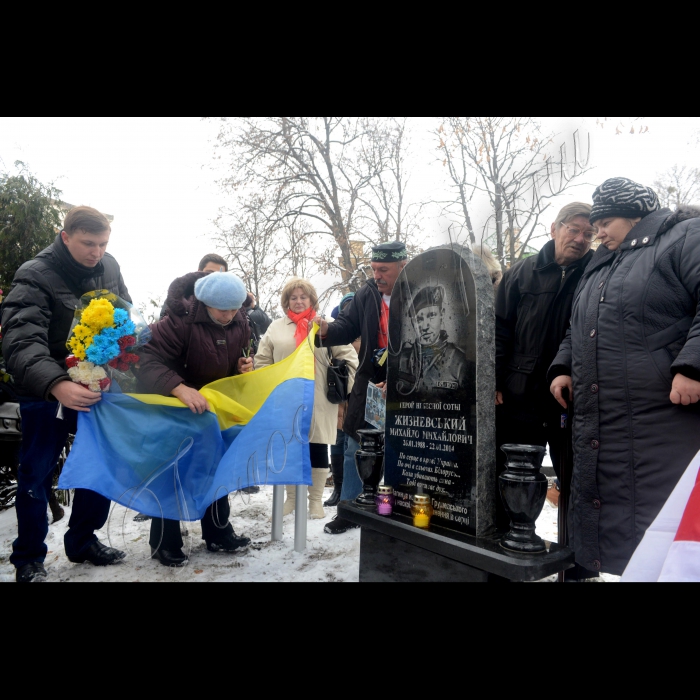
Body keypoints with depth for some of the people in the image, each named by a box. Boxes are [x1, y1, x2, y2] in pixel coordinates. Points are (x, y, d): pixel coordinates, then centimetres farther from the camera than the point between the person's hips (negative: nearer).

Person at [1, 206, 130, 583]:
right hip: (47, 392, -5)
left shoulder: (109, 267, -2)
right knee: (37, 474, 6)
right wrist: (56, 384, -47)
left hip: (98, 388, 5)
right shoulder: (35, 277, -18)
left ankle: (83, 542, 32)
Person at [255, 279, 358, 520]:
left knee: (318, 450, 7)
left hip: (318, 403, -2)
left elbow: (348, 359, 2)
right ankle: (291, 498, 27)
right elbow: (262, 361, 11)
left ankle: (316, 500, 22)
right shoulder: (276, 328, 8)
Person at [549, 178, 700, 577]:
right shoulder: (601, 267, 24)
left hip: (664, 415, -8)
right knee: (603, 507, 13)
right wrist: (564, 366, 16)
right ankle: (613, 565, 28)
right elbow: (578, 329, 30)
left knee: (664, 513, -4)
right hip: (600, 420, 8)